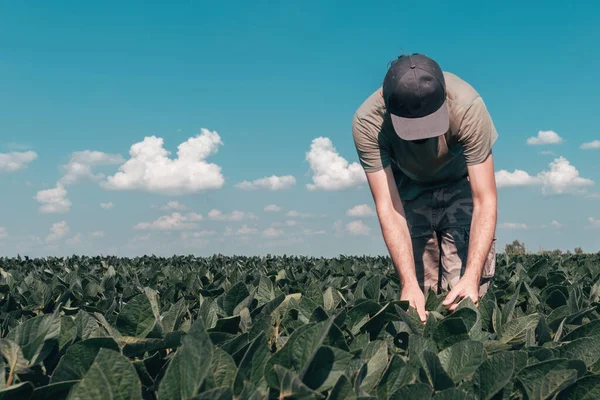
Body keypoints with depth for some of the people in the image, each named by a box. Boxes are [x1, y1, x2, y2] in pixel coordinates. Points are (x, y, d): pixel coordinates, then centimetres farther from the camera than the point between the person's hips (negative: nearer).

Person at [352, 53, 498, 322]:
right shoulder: (367, 122, -33)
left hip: (462, 185, -1)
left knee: (466, 296, -13)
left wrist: (472, 276, -43)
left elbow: (485, 202, -32)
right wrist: (408, 283, -41)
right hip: (409, 188, 1)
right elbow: (388, 208, -31)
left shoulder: (467, 107, -36)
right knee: (418, 300, -6)